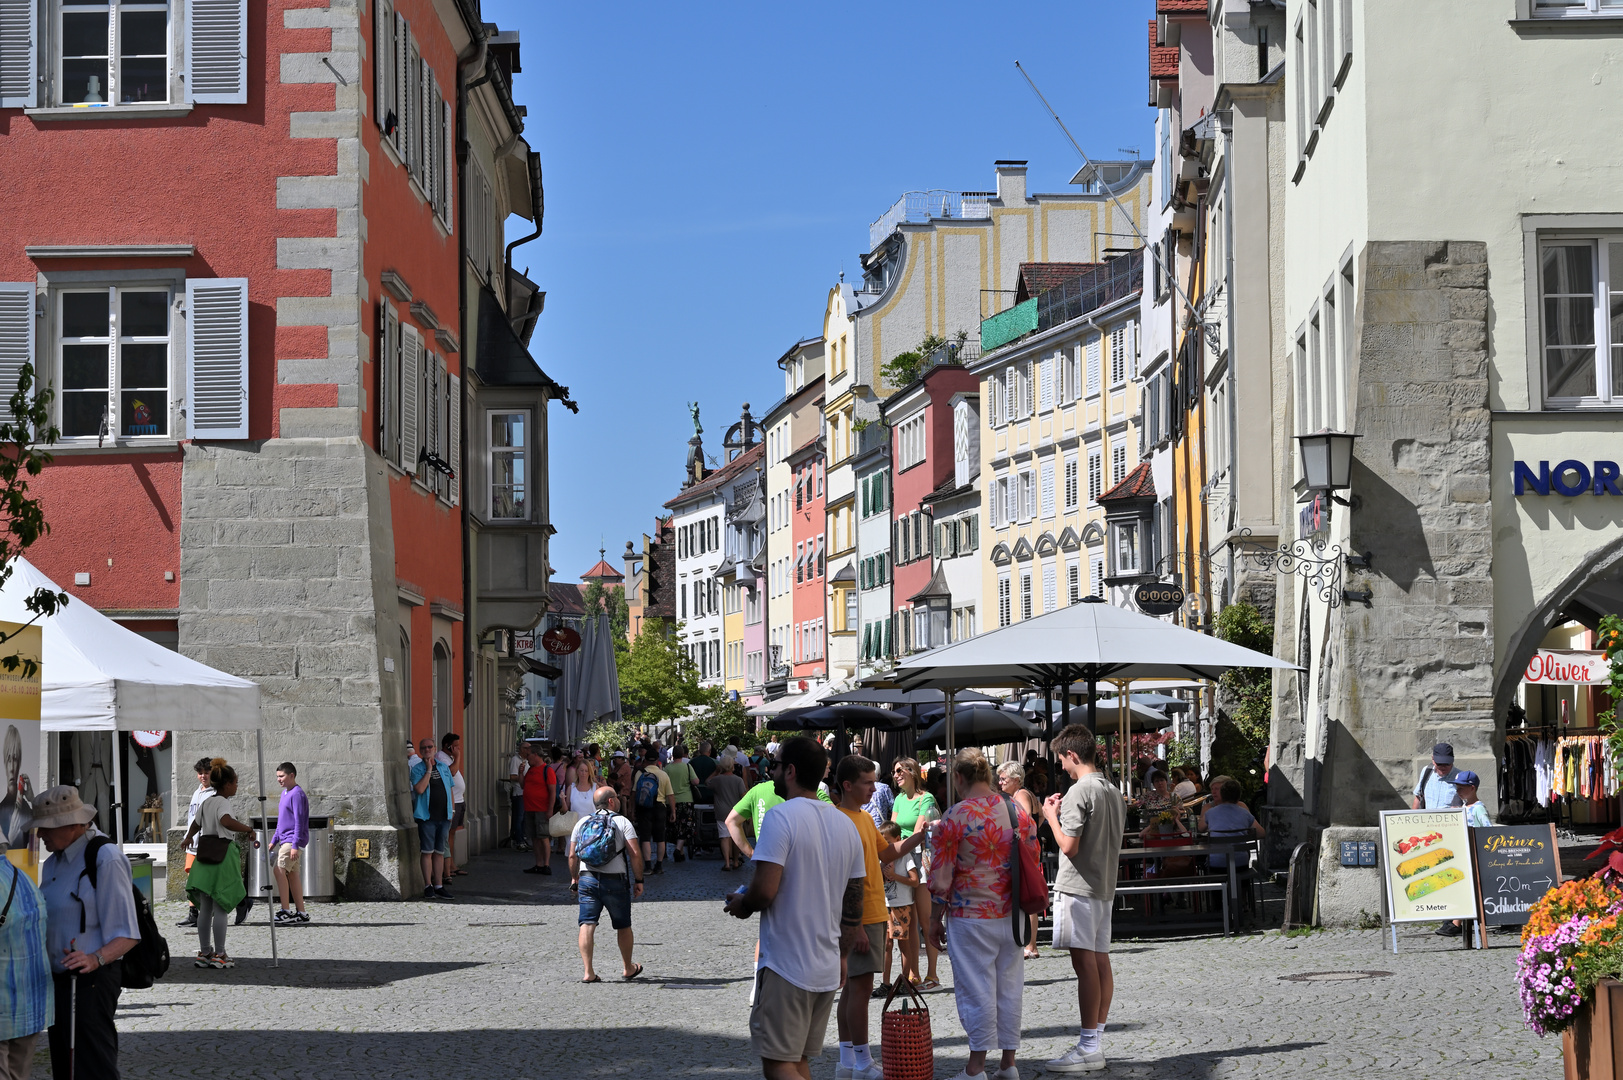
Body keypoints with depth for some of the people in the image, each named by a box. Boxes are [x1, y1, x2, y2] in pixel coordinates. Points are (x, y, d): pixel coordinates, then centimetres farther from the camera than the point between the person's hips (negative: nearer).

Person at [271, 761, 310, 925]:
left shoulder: (297, 794, -12)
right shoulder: (285, 793, 18)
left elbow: (299, 821, -17)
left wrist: (295, 845, -21)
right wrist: (273, 842, 22)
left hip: (293, 840, -10)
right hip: (285, 840, 10)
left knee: (280, 871, -16)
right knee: (293, 874, 8)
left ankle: (285, 911, -16)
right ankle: (301, 913, 9)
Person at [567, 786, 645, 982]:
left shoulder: (582, 823, 9)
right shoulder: (622, 822, -2)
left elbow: (572, 856, 8)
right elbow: (635, 854, -9)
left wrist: (574, 879, 21)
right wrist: (639, 881, -1)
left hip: (587, 879, 2)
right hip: (615, 881, -2)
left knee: (587, 924, -2)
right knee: (623, 926, 14)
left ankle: (588, 972, -13)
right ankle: (628, 968, 28)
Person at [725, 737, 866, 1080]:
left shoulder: (781, 817, -14)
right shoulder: (846, 824, 10)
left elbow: (765, 889, -22)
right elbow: (853, 907, 15)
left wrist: (741, 905, -1)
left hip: (786, 966, -8)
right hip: (828, 969, 8)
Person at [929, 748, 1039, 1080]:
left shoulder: (954, 819, -13)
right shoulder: (1019, 813, 3)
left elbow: (940, 879, -10)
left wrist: (935, 920, 1)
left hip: (971, 918, -5)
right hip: (1011, 916, 5)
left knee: (976, 990, 0)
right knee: (1010, 986, 10)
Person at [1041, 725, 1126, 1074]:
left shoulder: (1079, 791, -15)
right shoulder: (1114, 792, 13)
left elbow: (1069, 846, -19)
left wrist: (1052, 816, -3)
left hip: (1078, 888, -9)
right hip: (1105, 886, 9)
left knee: (1084, 964, -8)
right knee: (1100, 961, 9)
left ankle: (1088, 1048, -8)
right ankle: (1096, 1042, 13)